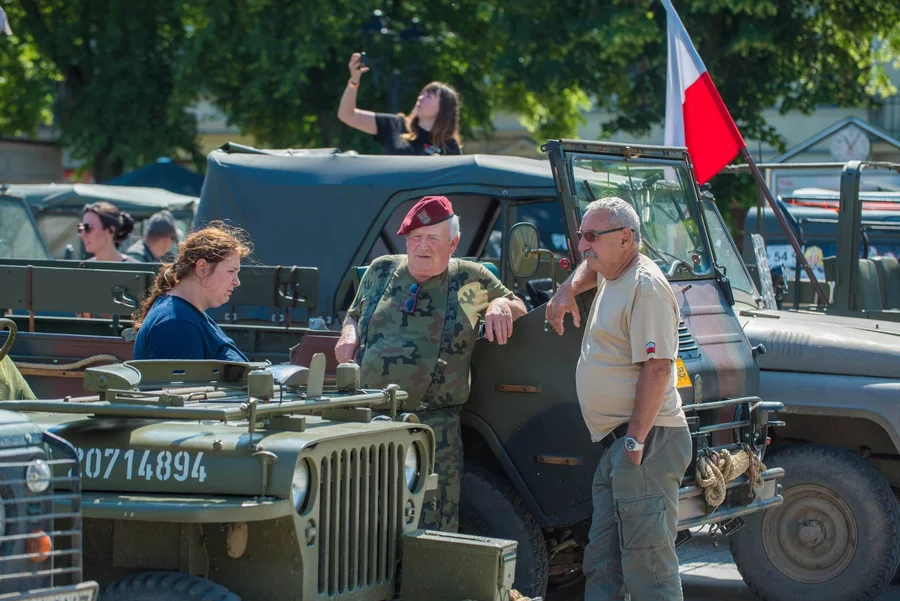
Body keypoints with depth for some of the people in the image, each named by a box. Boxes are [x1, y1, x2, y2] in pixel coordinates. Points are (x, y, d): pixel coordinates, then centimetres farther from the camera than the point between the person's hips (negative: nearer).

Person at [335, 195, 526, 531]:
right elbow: (354, 314, 27)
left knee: (433, 533, -4)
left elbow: (519, 307, 19)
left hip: (434, 426, -2)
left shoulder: (470, 280, 9)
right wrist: (349, 333, 5)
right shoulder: (381, 271, 15)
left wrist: (501, 306, -3)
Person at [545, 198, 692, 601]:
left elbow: (657, 368, -20)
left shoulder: (646, 287, -13)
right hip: (616, 445, 11)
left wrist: (636, 440, -23)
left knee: (647, 562, -12)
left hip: (645, 442, -11)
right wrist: (568, 289, 21)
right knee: (602, 562, 12)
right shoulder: (610, 276, 17)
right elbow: (591, 265, 43)